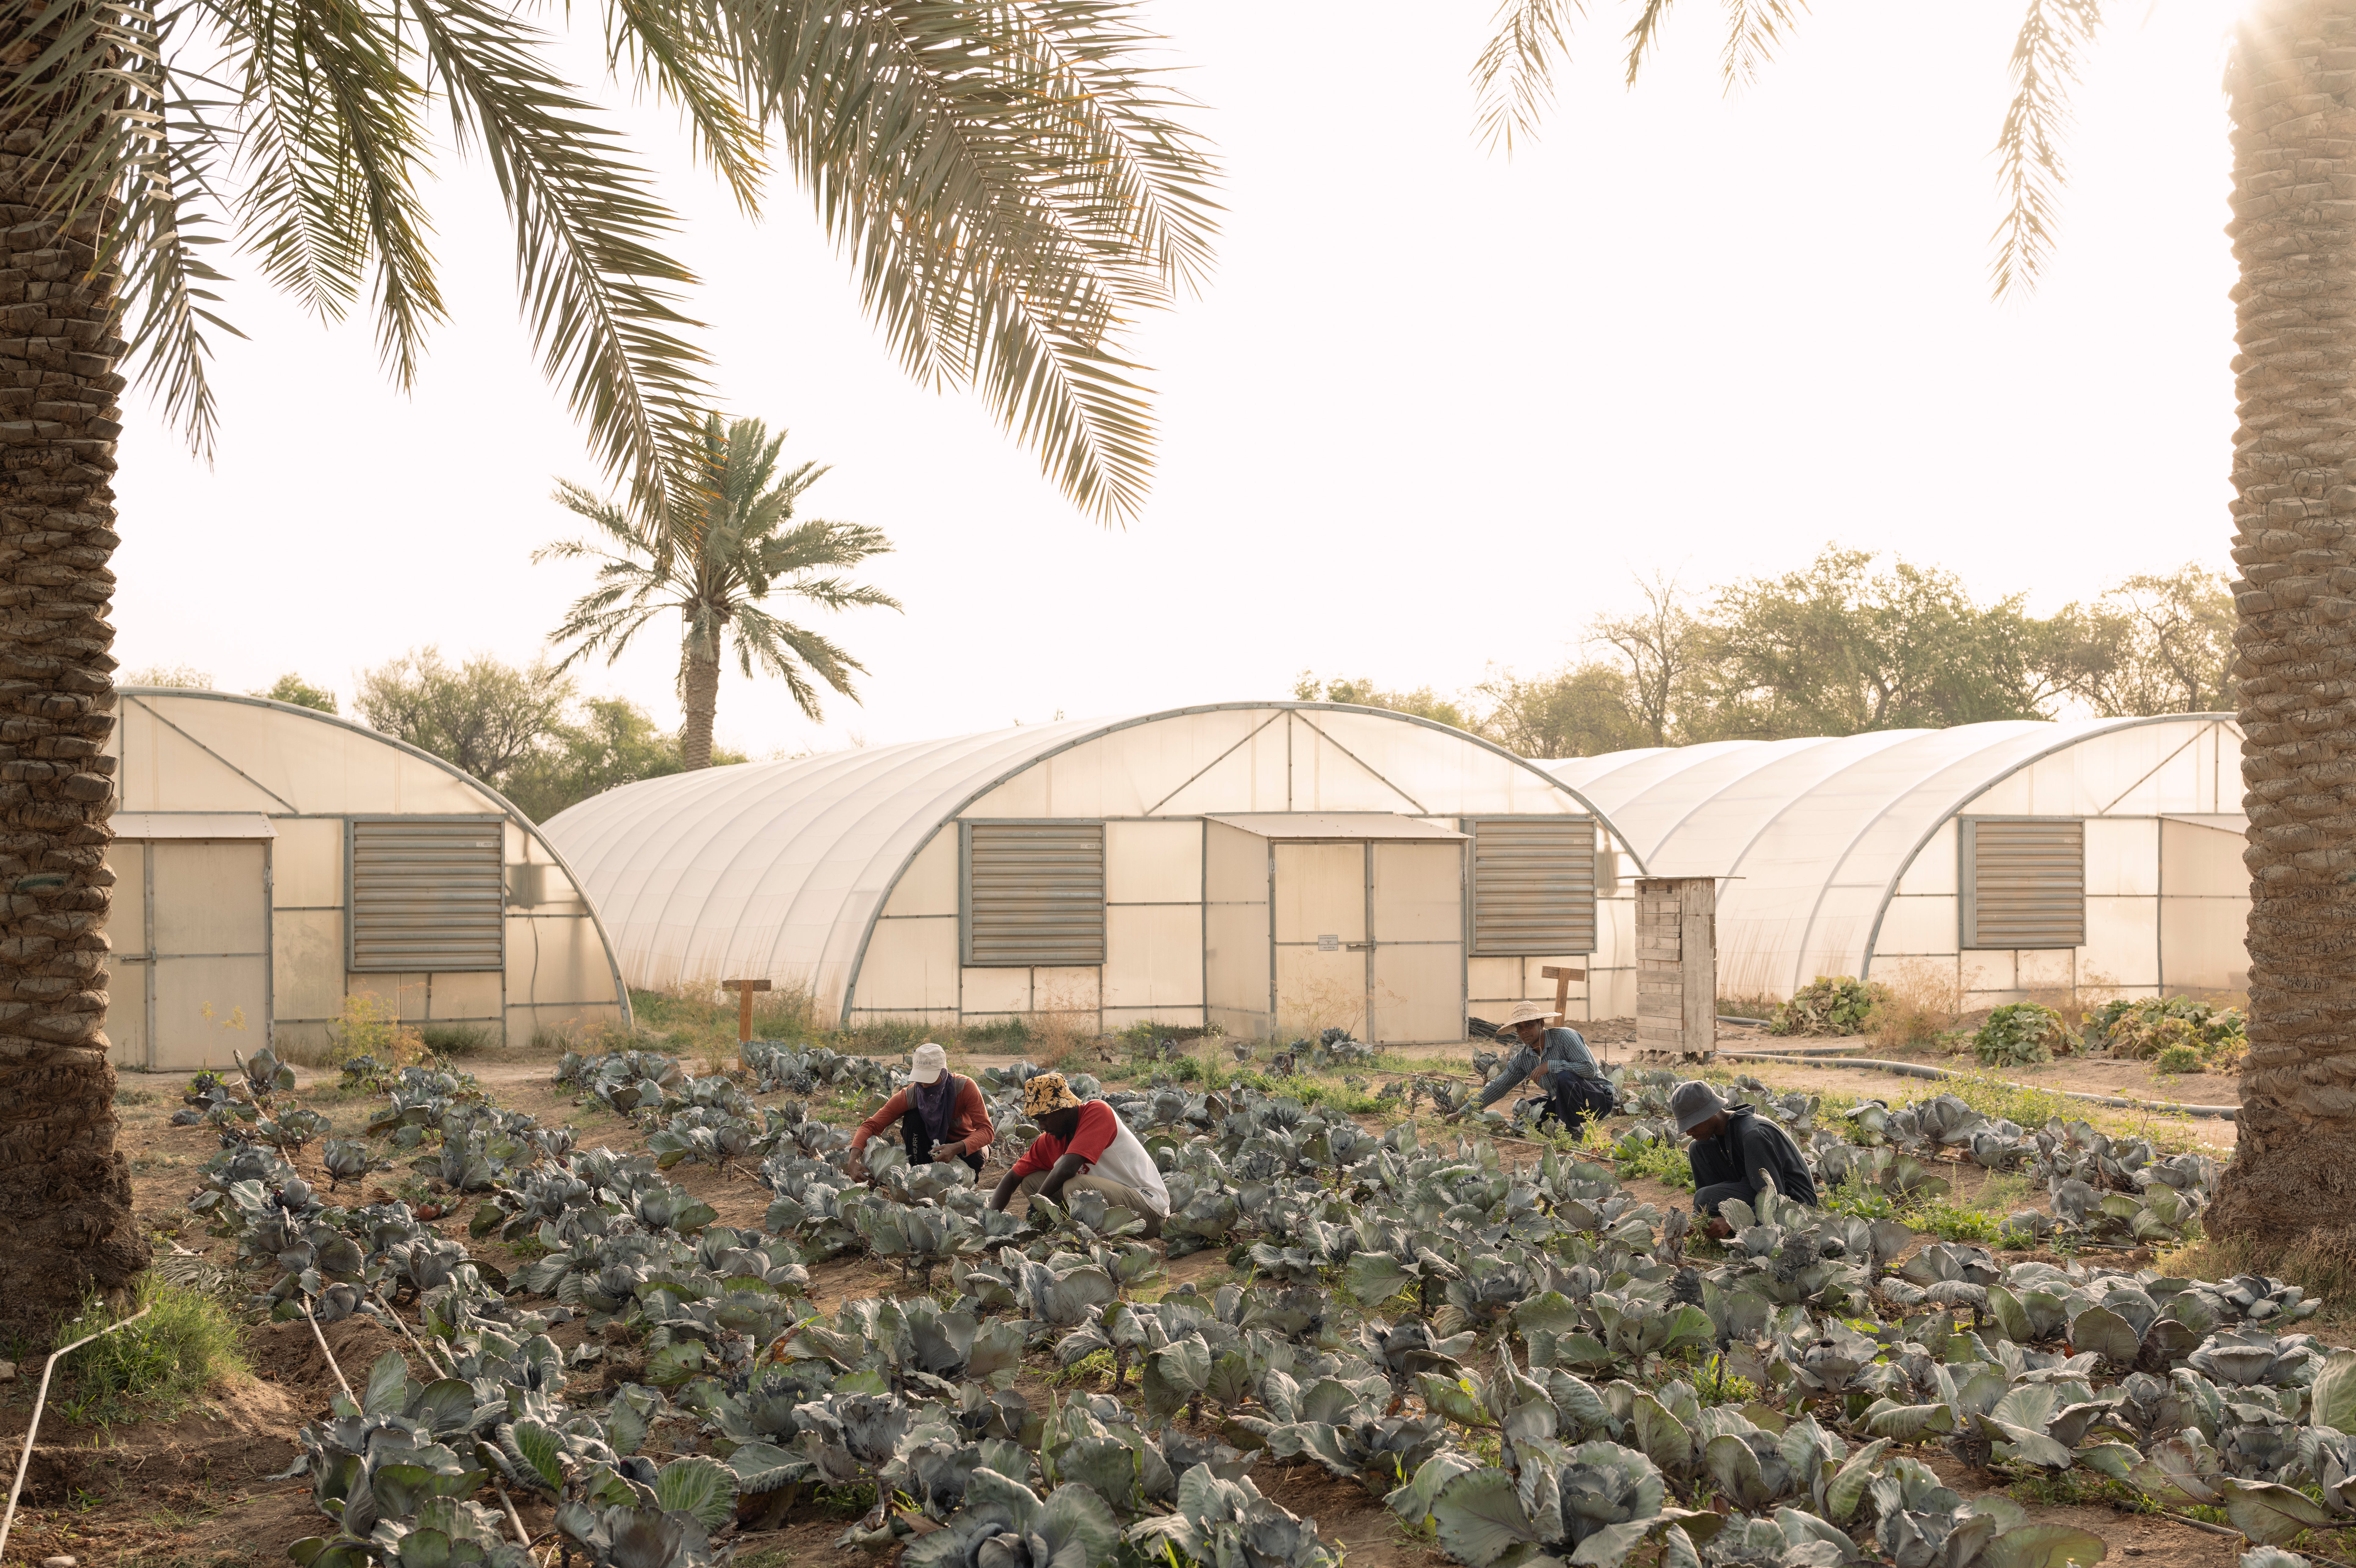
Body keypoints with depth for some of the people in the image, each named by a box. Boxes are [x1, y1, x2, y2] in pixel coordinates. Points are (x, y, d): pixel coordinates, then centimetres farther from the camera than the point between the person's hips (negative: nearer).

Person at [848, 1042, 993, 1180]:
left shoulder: (966, 1087, -29)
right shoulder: (909, 1096, -22)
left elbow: (987, 1130, -33)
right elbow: (872, 1125, -24)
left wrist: (957, 1148, -51)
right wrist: (855, 1159, -42)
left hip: (965, 1144, -1)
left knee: (975, 1158, -37)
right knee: (913, 1117, -27)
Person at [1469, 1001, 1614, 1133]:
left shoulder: (1565, 1037, -19)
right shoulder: (1522, 1059, 1)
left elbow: (1589, 1069, -29)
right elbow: (1499, 1086, 8)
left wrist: (1550, 1066, -31)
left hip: (1599, 1097, -7)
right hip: (1562, 1101, 7)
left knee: (1566, 1077, -34)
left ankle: (1574, 1132, -19)